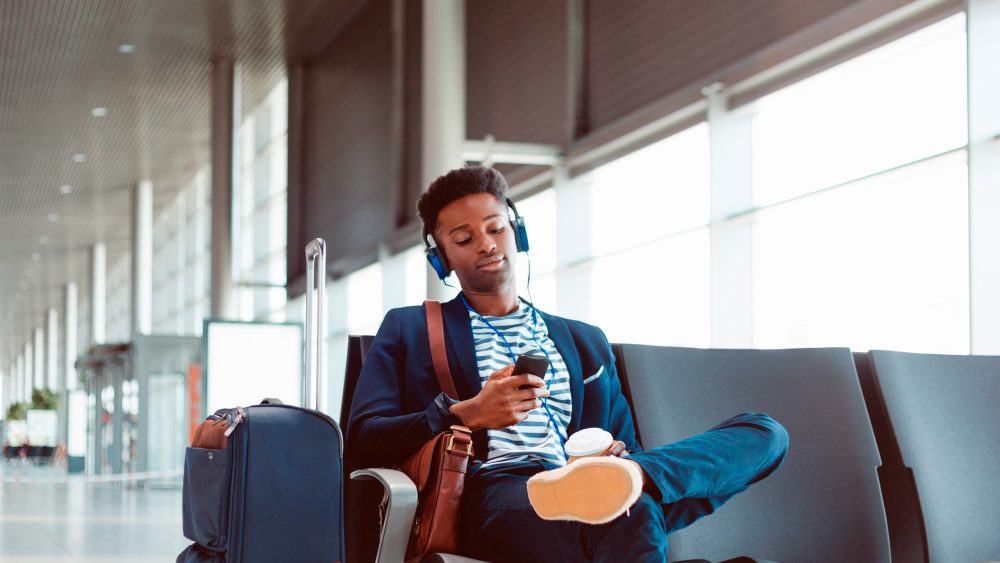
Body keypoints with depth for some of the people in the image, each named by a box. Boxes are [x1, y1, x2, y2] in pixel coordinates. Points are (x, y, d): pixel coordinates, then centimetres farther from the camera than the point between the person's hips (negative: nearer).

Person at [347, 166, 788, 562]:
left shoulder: (586, 343, 31)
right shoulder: (407, 330, 21)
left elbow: (622, 444, 28)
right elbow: (363, 440, 9)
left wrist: (616, 462, 0)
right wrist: (467, 415, -9)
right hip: (490, 494, -7)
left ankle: (628, 479, -44)